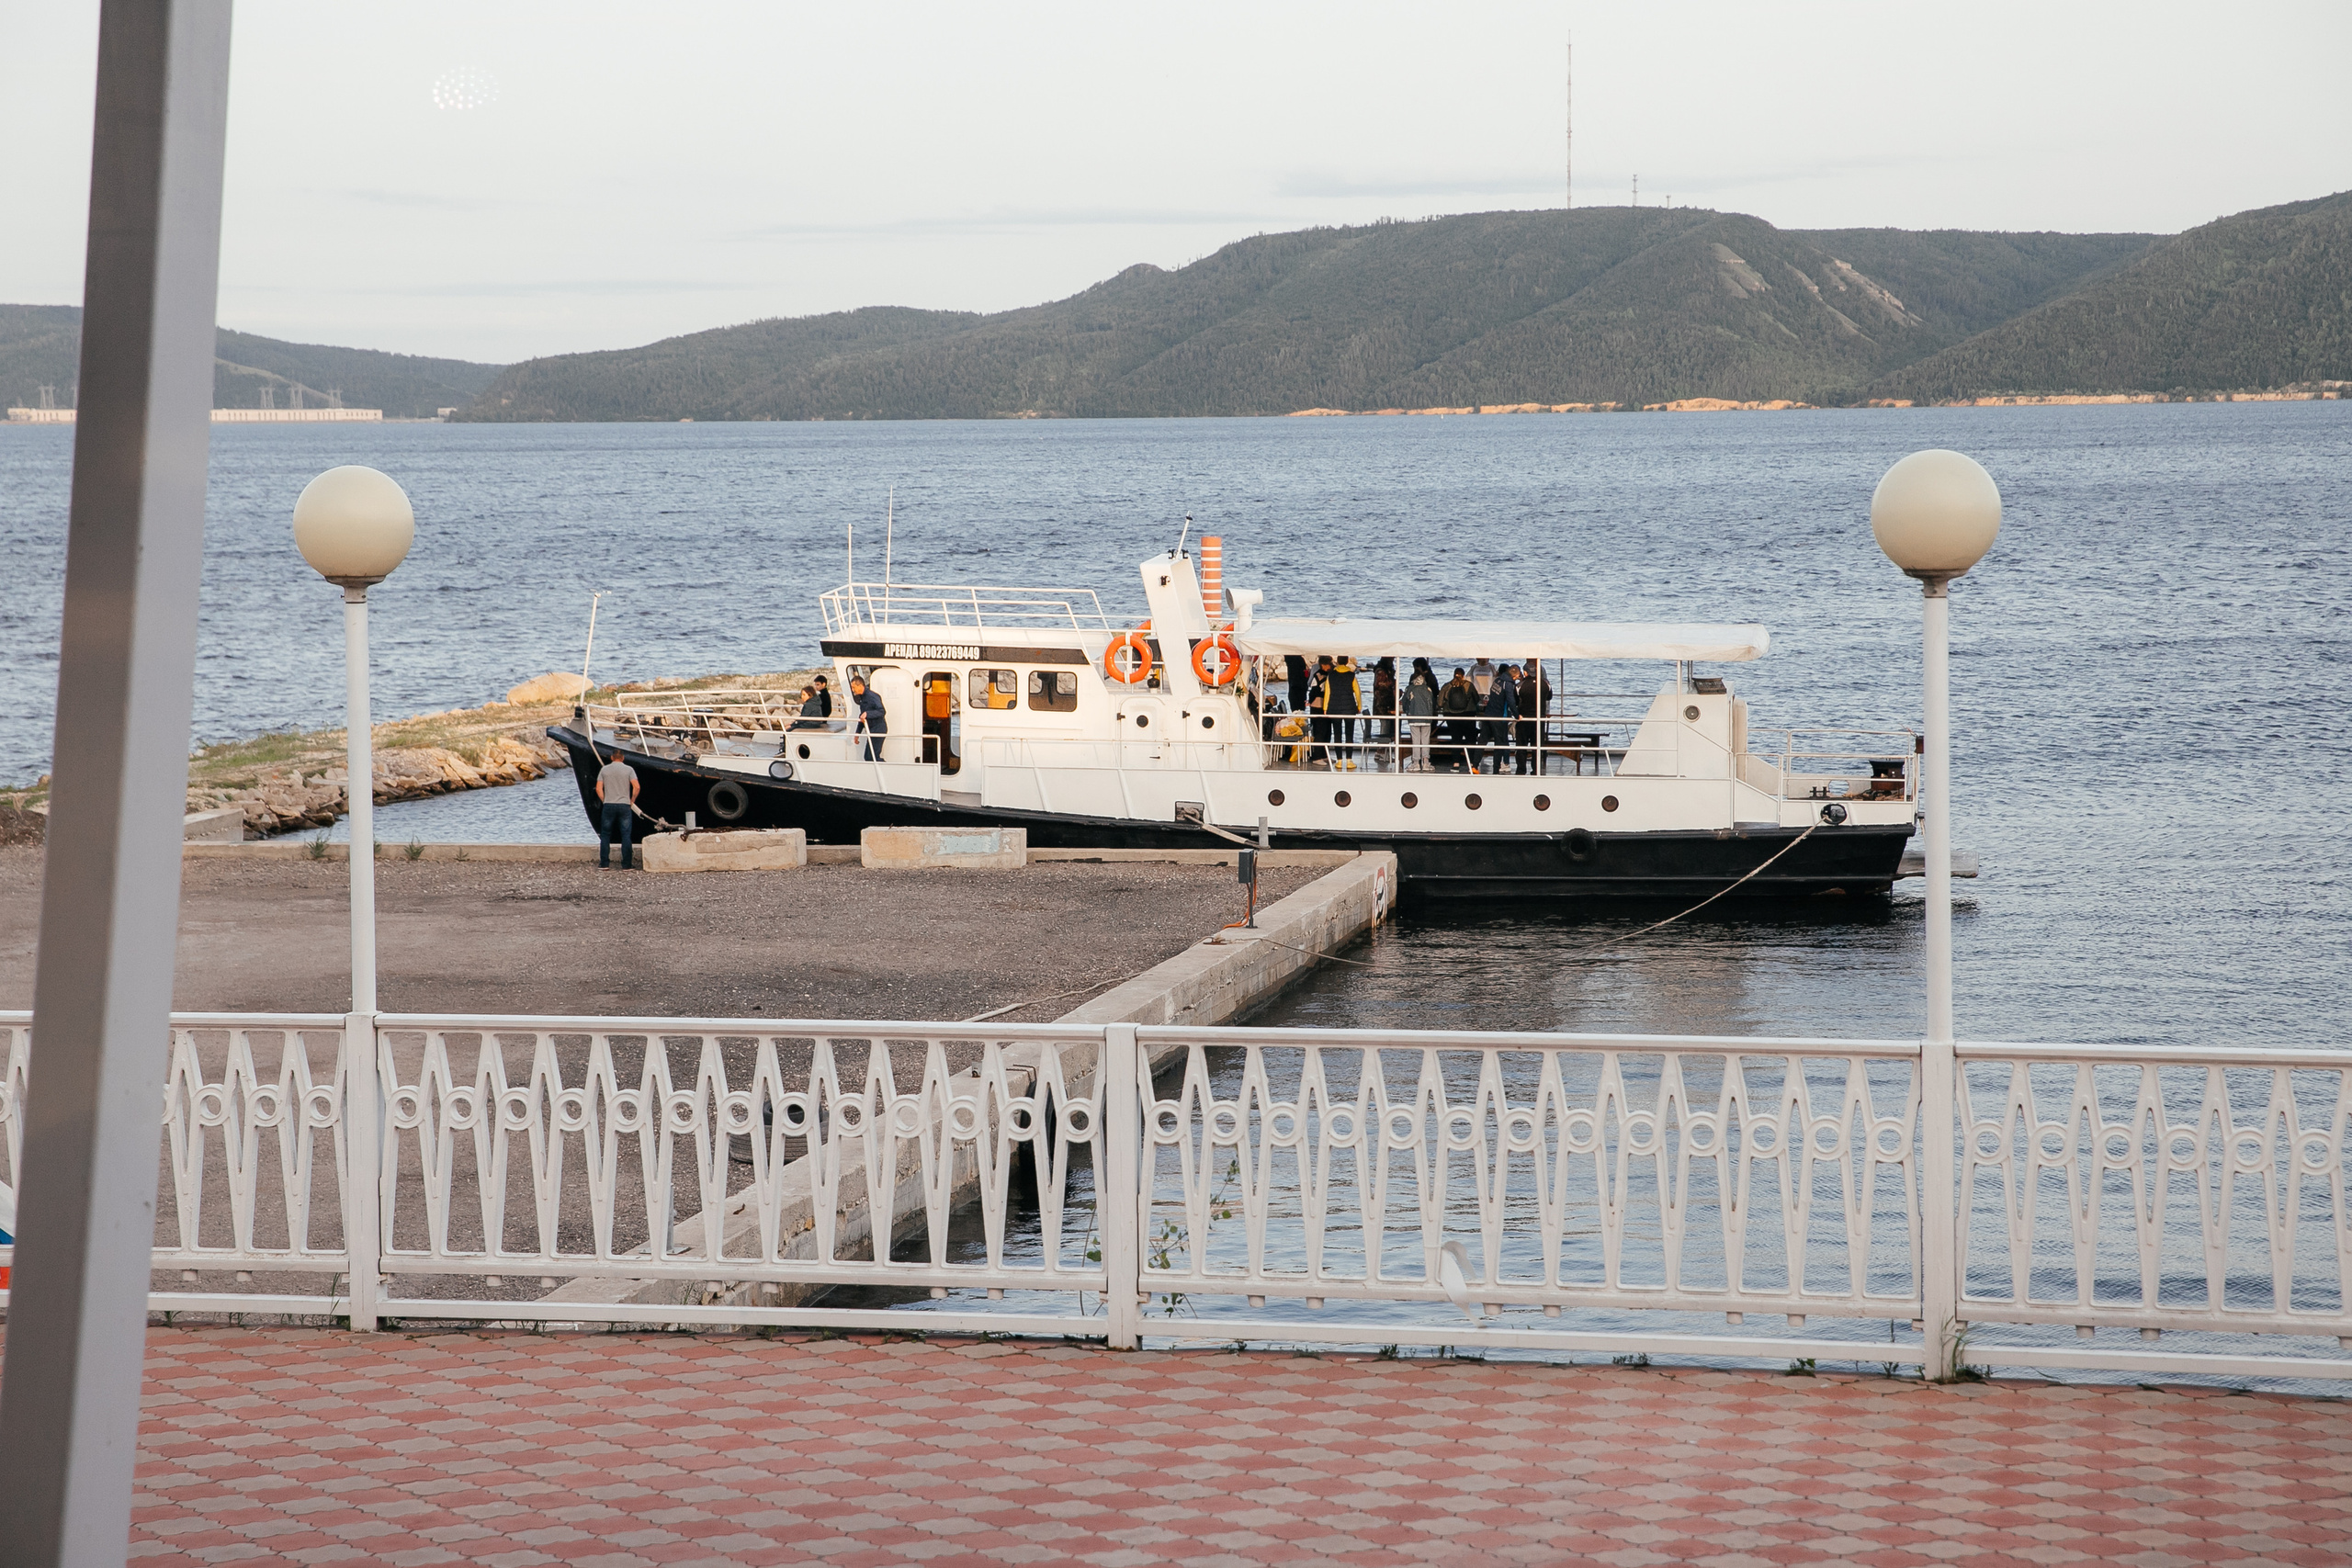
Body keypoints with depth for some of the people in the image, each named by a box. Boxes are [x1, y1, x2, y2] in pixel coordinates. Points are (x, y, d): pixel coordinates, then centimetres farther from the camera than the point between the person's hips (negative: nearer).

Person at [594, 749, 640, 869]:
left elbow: (598, 789, 0)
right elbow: (636, 787, -9)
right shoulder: (629, 770, 0)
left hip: (608, 806, 1)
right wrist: (632, 801, 4)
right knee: (626, 836, 2)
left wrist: (604, 801, 10)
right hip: (624, 805, -1)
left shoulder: (604, 769, 5)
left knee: (605, 836, 9)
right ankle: (626, 865, 0)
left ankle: (604, 864, 7)